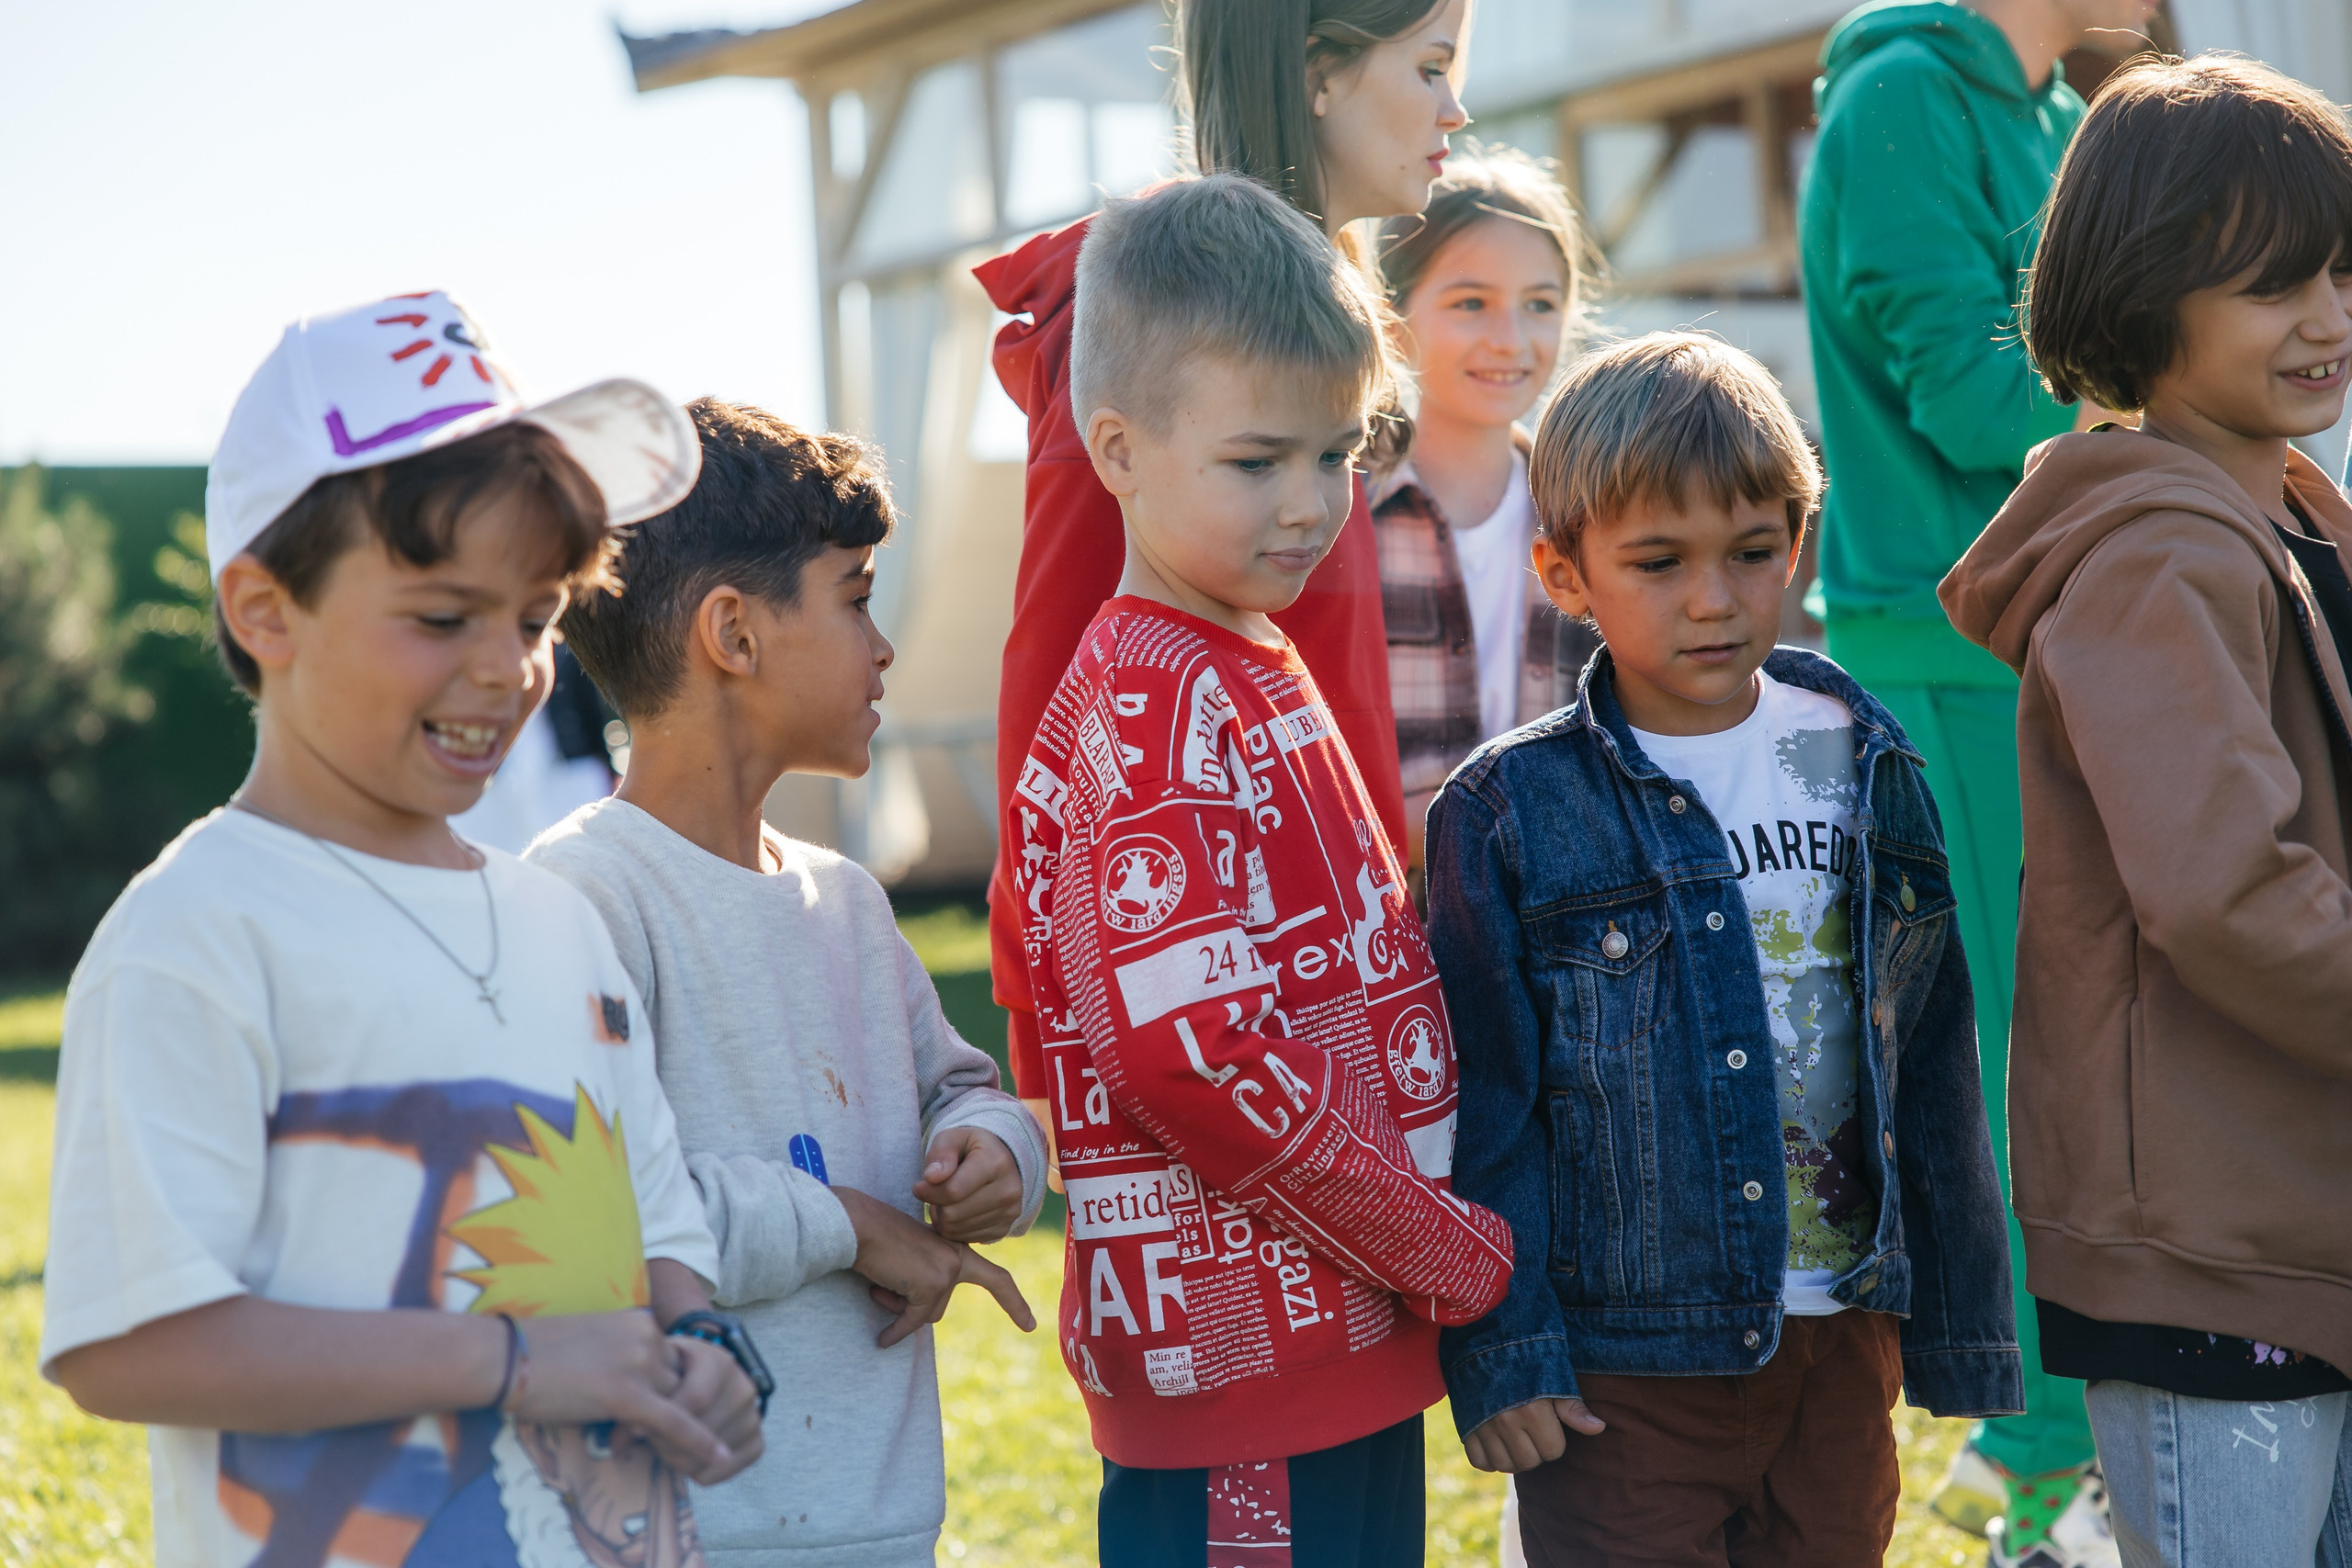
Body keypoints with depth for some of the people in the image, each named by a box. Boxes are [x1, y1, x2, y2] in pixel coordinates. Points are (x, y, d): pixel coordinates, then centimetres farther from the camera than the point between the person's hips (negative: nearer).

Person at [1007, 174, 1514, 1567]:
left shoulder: (1254, 669, 15)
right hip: (1244, 1339, -9)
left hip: (1348, 1338, 9)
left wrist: (1434, 1241, 13)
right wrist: (1461, 1255, -15)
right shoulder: (1157, 705, -15)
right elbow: (1193, 1059, -23)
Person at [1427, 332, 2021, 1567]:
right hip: (1620, 1362, -4)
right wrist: (1500, 1354, -10)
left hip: (1844, 1344, 4)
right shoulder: (1511, 813, -7)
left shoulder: (1867, 771, 5)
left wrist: (1958, 1323, 11)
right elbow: (1478, 1111, -6)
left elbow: (1934, 1068, 10)